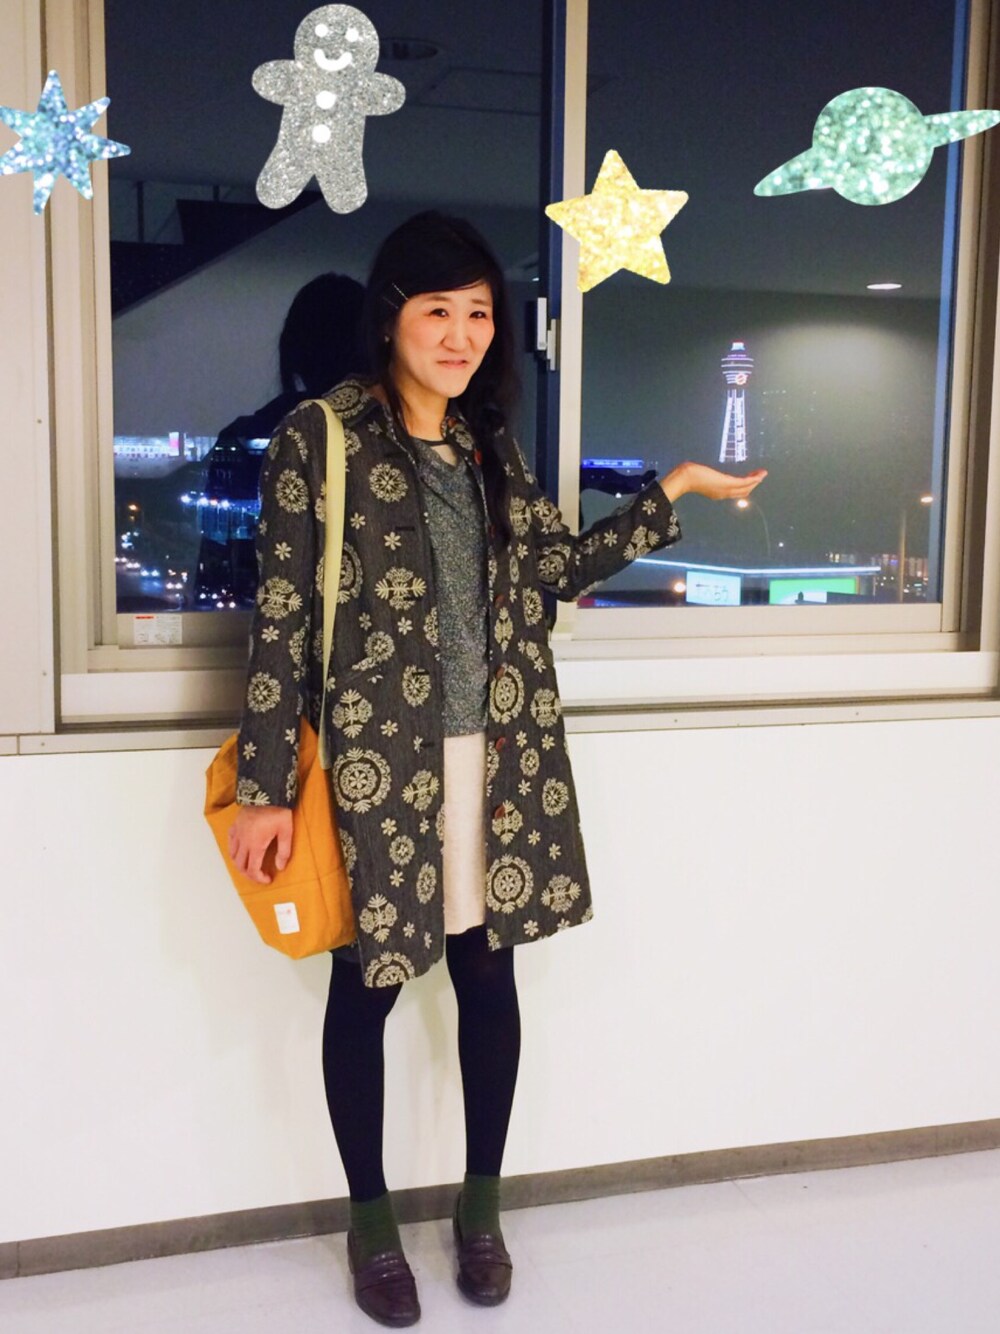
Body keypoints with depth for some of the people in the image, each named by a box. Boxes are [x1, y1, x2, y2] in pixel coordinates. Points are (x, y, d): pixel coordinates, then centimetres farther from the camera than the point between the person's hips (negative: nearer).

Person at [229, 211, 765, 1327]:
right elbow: (281, 619, -9)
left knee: (490, 975, 13)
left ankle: (481, 1207, 34)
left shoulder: (491, 443, 10)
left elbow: (559, 566, 15)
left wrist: (671, 493, 13)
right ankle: (371, 1222, 31)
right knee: (368, 985, 9)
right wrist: (266, 787, -10)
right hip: (377, 762, -5)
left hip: (498, 754, 5)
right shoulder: (319, 440, -7)